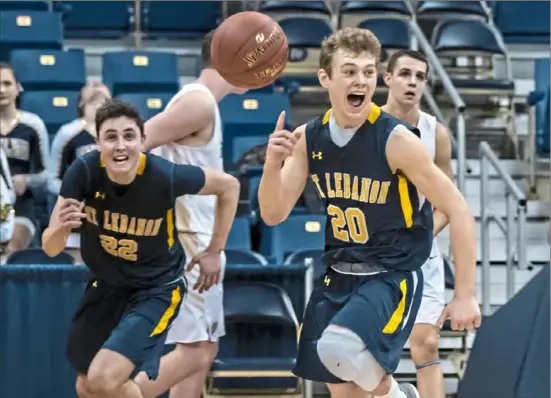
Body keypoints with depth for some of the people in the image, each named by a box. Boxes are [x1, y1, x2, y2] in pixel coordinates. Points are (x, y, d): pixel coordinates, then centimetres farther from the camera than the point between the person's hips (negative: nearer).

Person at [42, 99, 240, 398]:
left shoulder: (165, 176, -27)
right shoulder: (83, 172, -22)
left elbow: (229, 186, -8)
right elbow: (50, 248, -19)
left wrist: (214, 252, -2)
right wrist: (60, 227, -43)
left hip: (157, 288, -4)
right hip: (106, 284, 4)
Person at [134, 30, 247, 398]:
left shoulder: (202, 102, 16)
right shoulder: (199, 101, -13)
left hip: (197, 243, 10)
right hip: (184, 244, -10)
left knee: (204, 350, 11)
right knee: (193, 352, -12)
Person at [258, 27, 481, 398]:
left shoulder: (396, 139, -19)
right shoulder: (308, 138, -3)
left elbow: (458, 210, -14)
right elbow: (273, 215, 0)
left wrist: (465, 295, -15)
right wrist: (274, 162, -20)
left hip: (392, 276, -6)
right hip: (339, 274, 6)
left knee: (341, 349, -31)